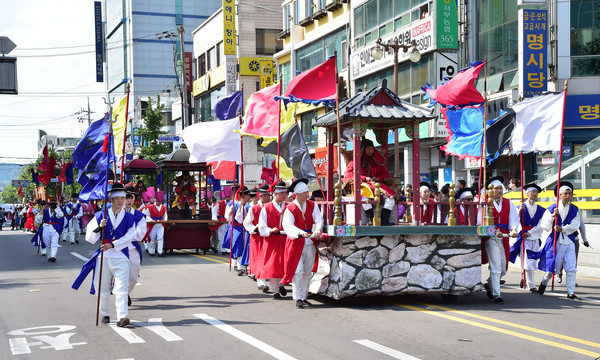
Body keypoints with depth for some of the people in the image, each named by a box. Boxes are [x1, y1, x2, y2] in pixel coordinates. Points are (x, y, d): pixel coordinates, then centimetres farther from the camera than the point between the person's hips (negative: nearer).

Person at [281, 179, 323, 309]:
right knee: (298, 272, -10)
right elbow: (288, 226, -19)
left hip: (310, 243, 4)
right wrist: (300, 232, -36)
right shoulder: (290, 209, -8)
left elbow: (318, 219, -6)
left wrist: (317, 230, -27)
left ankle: (304, 297, 19)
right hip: (296, 243, -4)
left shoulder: (312, 205, 6)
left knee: (308, 272, 9)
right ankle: (298, 299, -3)